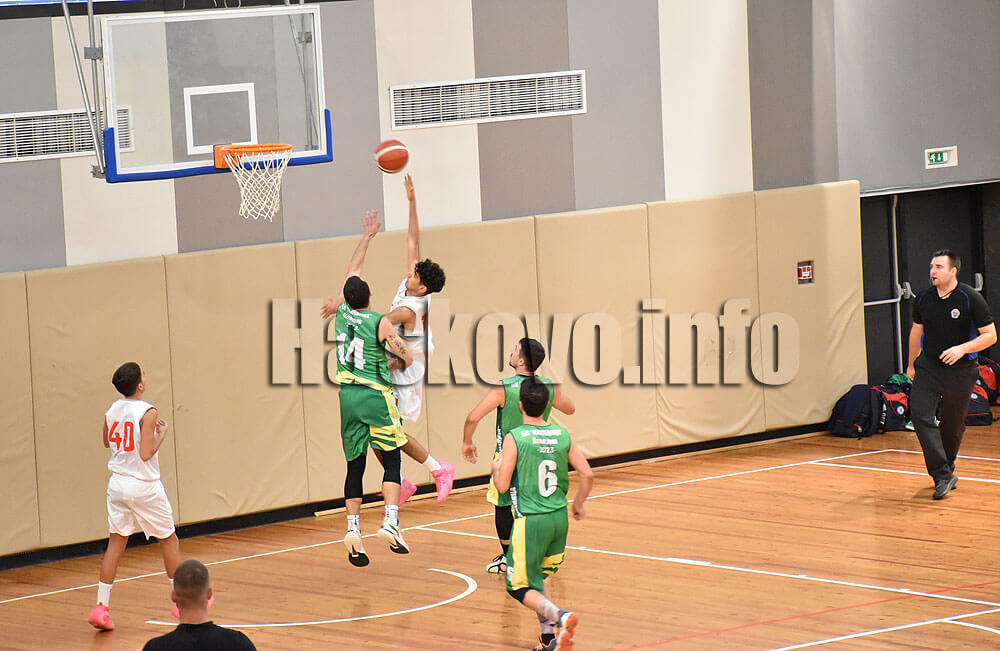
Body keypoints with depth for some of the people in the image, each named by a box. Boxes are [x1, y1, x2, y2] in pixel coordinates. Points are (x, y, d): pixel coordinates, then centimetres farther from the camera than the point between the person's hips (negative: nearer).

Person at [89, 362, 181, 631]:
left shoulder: (112, 411, 2)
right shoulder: (147, 412, -17)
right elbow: (146, 454, -21)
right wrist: (161, 434, -5)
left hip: (118, 484, 5)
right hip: (144, 486, -5)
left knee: (116, 543, 8)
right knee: (169, 540, 12)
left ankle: (101, 606, -1)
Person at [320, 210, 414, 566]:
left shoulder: (342, 312, 4)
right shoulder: (380, 323, -8)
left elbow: (353, 270, 19)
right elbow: (408, 359, -3)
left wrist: (366, 237, 29)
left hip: (348, 396, 4)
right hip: (376, 396, -4)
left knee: (355, 466, 8)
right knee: (391, 459, 3)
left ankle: (353, 528, 0)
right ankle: (391, 521, -11)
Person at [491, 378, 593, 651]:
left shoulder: (514, 438, -11)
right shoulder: (562, 435, 2)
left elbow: (502, 486, -11)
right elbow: (587, 475, 3)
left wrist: (496, 467, 11)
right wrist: (578, 503, 21)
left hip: (531, 521, -5)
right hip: (560, 517, 5)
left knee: (520, 587, 4)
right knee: (538, 579, 24)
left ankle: (559, 616, -22)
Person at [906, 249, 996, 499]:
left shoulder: (970, 298, -11)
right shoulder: (923, 299, 1)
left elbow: (990, 335, -9)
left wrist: (962, 349, -23)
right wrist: (911, 364, 25)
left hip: (961, 371, -3)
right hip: (928, 366, 3)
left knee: (953, 424, 7)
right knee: (920, 414, -16)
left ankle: (946, 470, 31)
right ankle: (943, 476, -16)